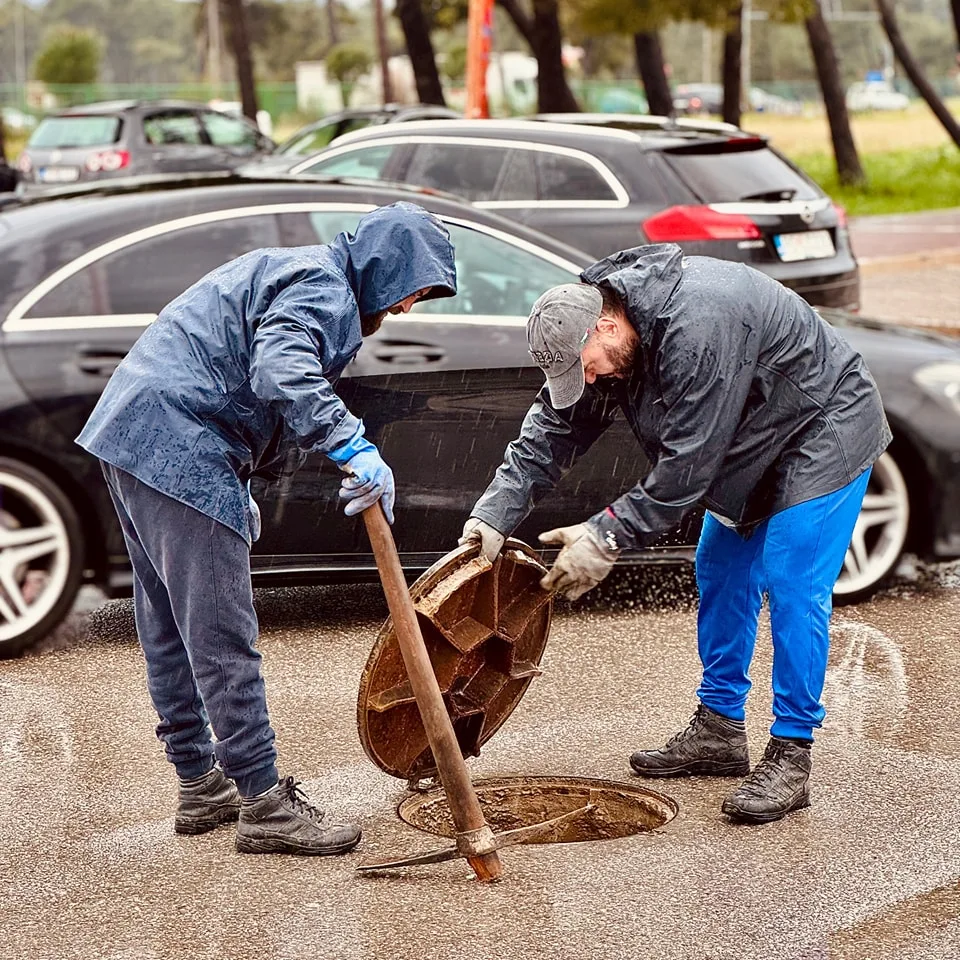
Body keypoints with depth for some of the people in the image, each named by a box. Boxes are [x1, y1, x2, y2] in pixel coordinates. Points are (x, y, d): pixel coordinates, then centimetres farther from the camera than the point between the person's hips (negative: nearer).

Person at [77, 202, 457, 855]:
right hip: (180, 453, -11)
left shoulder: (295, 272, 25)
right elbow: (282, 374, -28)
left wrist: (241, 488, 28)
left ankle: (201, 784, 26)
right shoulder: (324, 289, -9)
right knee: (222, 636, -8)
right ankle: (264, 804, -4)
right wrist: (353, 445, -33)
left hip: (132, 434, 11)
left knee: (171, 626, 16)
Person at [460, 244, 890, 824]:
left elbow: (688, 463, -35)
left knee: (793, 589, -15)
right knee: (721, 576, 12)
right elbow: (552, 429, -6)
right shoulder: (598, 337, -9)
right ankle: (720, 731, 22)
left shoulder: (697, 327, -37)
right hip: (755, 447, 9)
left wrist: (608, 538, -29)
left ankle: (790, 759, -9)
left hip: (821, 437, -9)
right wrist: (495, 515, -16)